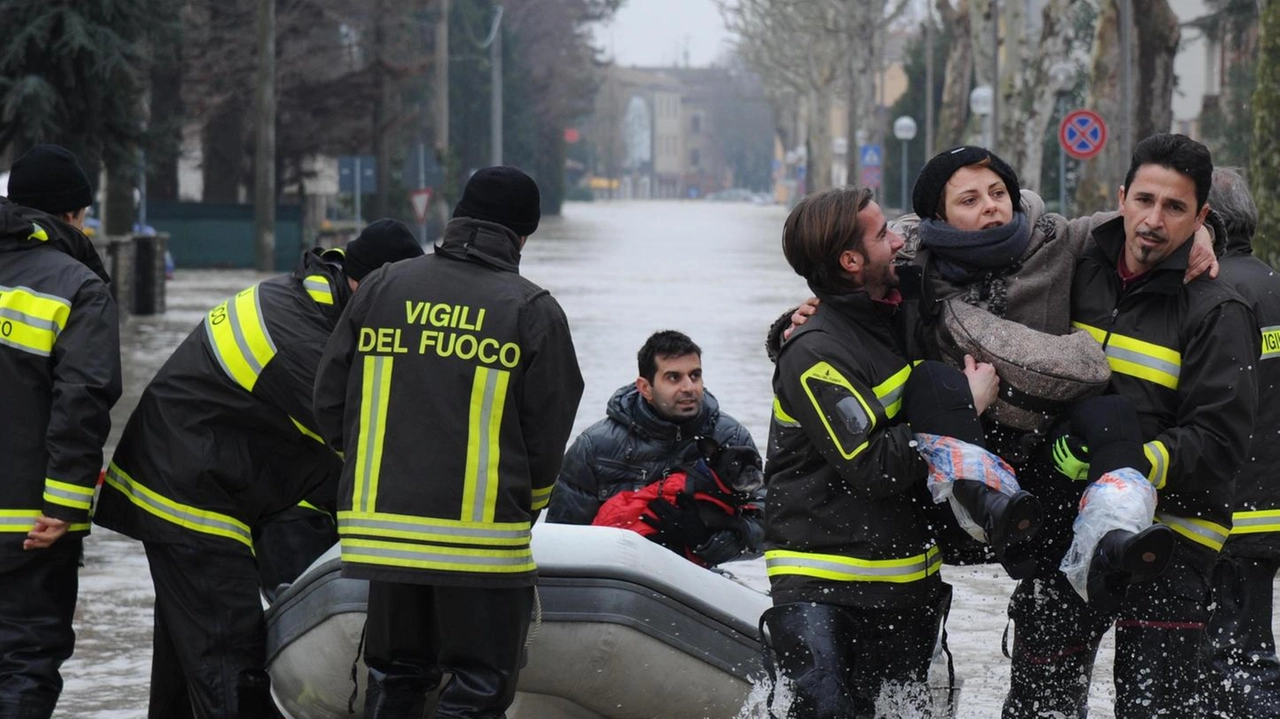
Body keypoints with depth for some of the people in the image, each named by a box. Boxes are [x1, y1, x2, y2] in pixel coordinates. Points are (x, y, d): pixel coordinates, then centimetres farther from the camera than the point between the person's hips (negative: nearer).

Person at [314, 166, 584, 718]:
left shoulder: (380, 289, 7)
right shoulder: (534, 312, -2)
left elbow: (329, 404, 9)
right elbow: (548, 436, 1)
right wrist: (523, 512, 18)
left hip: (382, 526, 4)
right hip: (483, 538, -4)